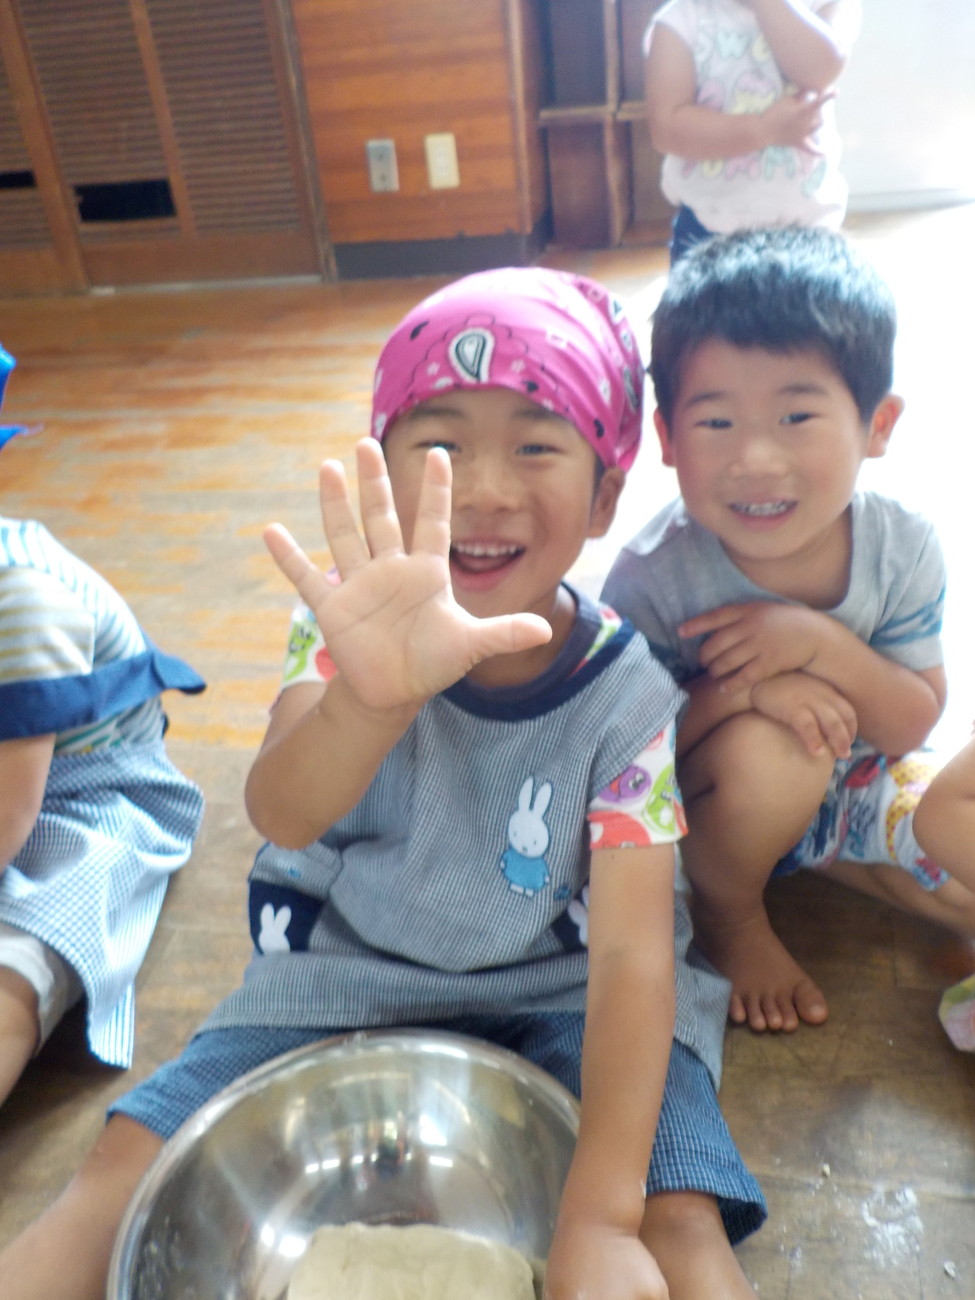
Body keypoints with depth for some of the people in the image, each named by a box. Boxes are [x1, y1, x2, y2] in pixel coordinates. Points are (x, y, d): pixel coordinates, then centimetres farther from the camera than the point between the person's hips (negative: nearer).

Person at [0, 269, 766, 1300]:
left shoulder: (626, 692, -17)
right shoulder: (357, 629, -16)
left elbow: (632, 953, -21)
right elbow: (281, 816, -34)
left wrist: (600, 1216, -31)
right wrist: (373, 698, -57)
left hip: (559, 988, -1)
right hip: (344, 968, 2)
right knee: (126, 1170, -8)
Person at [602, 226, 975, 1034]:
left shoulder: (902, 548, -17)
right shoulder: (651, 577, -28)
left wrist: (822, 644, -32)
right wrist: (736, 691, -39)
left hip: (849, 787, 4)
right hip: (707, 813, -4)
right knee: (764, 752, -36)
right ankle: (729, 919, -4)